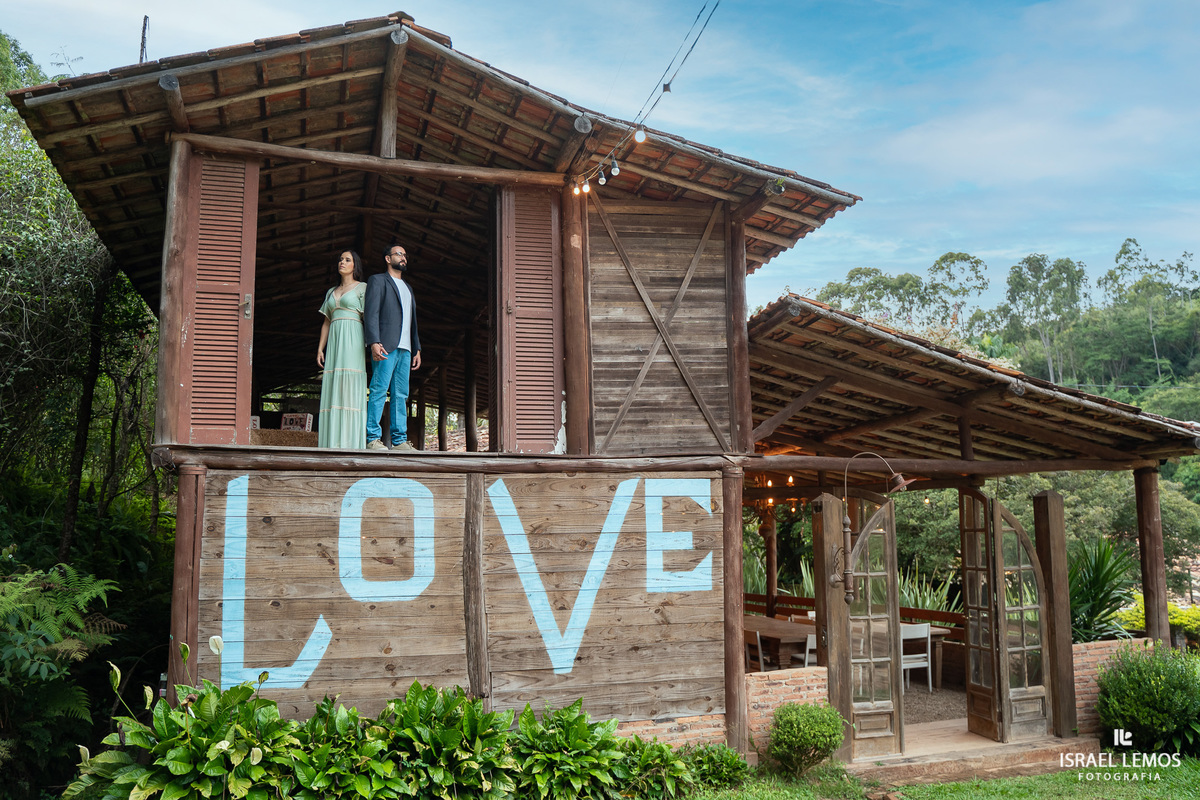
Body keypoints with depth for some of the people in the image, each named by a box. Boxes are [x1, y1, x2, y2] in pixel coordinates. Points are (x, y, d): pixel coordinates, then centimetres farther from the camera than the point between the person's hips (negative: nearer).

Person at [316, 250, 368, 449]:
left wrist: (371, 344, -12)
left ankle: (352, 442, -18)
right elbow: (326, 323, 21)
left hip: (352, 341, -6)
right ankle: (333, 442, -6)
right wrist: (320, 348, 10)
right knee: (332, 389, -3)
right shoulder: (331, 292, 24)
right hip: (333, 342, 6)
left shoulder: (362, 288, 7)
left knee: (351, 386, -14)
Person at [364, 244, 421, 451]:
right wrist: (374, 342, -18)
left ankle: (400, 440, 3)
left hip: (405, 348, 7)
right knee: (379, 391, -11)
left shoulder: (407, 288, 28)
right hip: (386, 346, -7)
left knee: (401, 395, 3)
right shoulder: (377, 280, 6)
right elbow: (371, 313, -5)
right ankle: (373, 438, -11)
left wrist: (416, 349, 17)